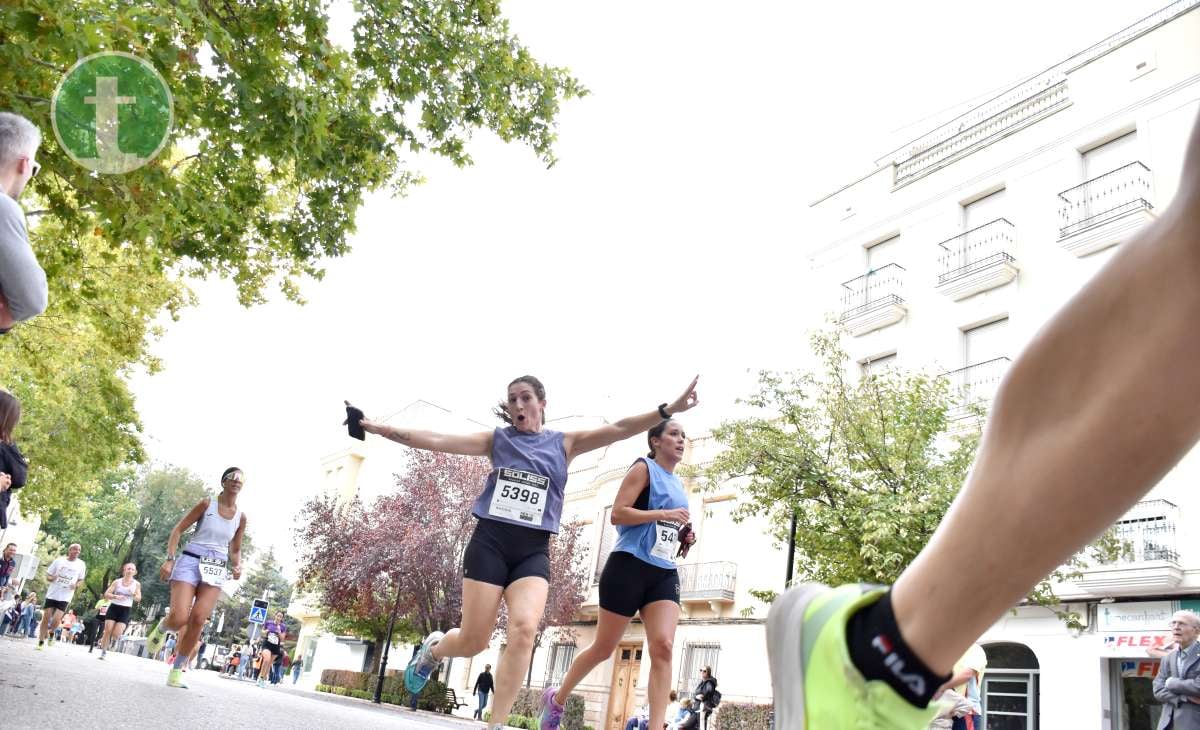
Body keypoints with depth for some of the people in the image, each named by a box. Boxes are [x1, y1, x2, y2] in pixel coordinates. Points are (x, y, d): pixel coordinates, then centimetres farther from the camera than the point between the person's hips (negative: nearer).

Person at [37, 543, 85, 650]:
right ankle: (41, 642, 14)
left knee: (56, 620, -12)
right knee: (46, 618, 1)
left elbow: (81, 580, 12)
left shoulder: (81, 564, 2)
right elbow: (48, 576, 8)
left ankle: (51, 633, 19)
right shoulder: (59, 560, 1)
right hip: (52, 594, 1)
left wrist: (76, 585, -10)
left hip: (65, 597, -1)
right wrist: (51, 578, -15)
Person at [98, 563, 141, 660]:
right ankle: (103, 651, 9)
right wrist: (115, 596, -20)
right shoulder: (117, 582, 4)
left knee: (116, 634, -10)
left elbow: (139, 599, 1)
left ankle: (110, 640, 24)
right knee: (108, 631, -8)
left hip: (125, 610, 0)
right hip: (114, 607, 0)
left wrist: (134, 595, -20)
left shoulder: (136, 584, 3)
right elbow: (106, 594, -1)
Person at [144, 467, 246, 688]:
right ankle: (161, 628, 22)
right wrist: (169, 558, -11)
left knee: (198, 620, -12)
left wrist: (237, 566, 1)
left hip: (216, 570, 3)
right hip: (191, 561, -3)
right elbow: (178, 529, 1)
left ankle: (176, 671, 4)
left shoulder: (241, 517, 11)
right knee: (179, 619, -17)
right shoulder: (207, 503, 0)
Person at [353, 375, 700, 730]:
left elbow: (617, 429, -2)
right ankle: (432, 648, 35)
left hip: (533, 550, 1)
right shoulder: (497, 440, 9)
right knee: (474, 641, -1)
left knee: (524, 629, -22)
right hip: (490, 542, 0)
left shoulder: (564, 443, 9)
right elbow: (437, 441, 3)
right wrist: (381, 429, -3)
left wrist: (668, 410, -13)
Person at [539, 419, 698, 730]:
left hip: (665, 573, 6)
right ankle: (557, 698, 28)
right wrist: (664, 514, -18)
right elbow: (618, 513, -14)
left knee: (663, 646, -14)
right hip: (629, 566, -6)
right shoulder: (644, 469, -3)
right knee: (603, 648, 5)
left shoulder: (678, 484, 20)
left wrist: (683, 538, 8)